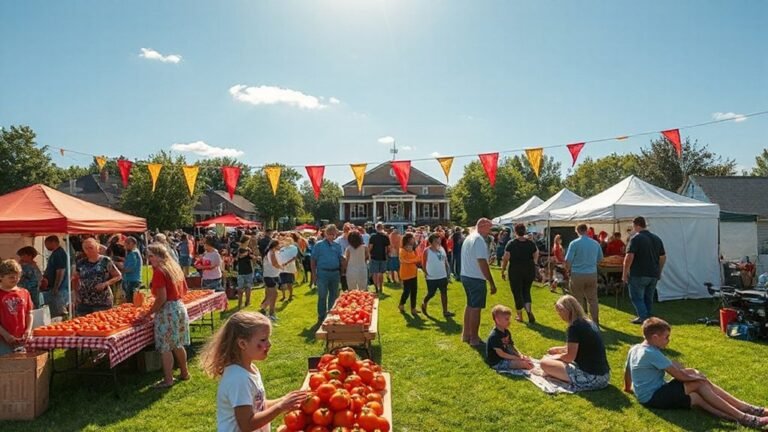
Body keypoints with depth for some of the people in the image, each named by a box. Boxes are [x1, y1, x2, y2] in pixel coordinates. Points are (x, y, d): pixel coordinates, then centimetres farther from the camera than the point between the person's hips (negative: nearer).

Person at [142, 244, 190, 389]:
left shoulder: (159, 271, -15)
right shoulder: (175, 267, 10)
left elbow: (161, 298, -19)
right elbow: (184, 290, 17)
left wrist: (149, 314, -11)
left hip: (167, 311, -9)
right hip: (180, 307, 9)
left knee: (165, 347, 1)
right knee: (177, 344, 19)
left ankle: (168, 380, 8)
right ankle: (184, 373, 29)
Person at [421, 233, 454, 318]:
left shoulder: (442, 249, 2)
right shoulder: (427, 251, -13)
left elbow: (445, 261, 9)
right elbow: (423, 264, -9)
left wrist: (448, 270, 2)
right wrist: (426, 273, -13)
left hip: (443, 276, 5)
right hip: (431, 278, -5)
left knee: (444, 293, 6)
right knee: (431, 294, 6)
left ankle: (445, 311, 12)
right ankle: (424, 304, 35)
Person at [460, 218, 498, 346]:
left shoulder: (468, 238, 13)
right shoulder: (479, 240, -18)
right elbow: (483, 263, -23)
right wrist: (492, 283, -20)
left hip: (466, 276, 10)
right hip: (476, 278, -9)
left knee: (470, 305, 19)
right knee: (476, 308, 0)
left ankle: (466, 334, 28)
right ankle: (474, 338, 8)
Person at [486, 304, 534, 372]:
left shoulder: (506, 332, 7)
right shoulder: (494, 336, -24)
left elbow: (511, 346, 10)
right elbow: (500, 354, -25)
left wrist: (520, 355, -8)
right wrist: (516, 358, -22)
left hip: (506, 357, 10)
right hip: (497, 363, -10)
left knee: (527, 359, 4)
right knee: (523, 363, -22)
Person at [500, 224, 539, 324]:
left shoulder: (511, 244, -9)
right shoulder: (531, 243, 0)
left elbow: (505, 259, -12)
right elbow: (536, 258, 4)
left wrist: (503, 271, -4)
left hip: (515, 271, -3)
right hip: (529, 270, 3)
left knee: (517, 293, 9)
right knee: (526, 291, 17)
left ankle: (519, 316, 17)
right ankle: (529, 311, -4)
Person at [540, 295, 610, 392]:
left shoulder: (574, 327, -15)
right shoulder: (590, 323, 12)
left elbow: (569, 357, -13)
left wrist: (554, 357, 5)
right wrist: (558, 349, 21)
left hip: (590, 377, -9)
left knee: (544, 363, -6)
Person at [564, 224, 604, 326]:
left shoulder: (574, 243, -12)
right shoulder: (596, 243, 2)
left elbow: (568, 260, -13)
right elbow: (600, 258, 15)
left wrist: (568, 270, 5)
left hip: (577, 275, -3)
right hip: (592, 274, 3)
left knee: (578, 300, 7)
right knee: (593, 299, 12)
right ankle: (595, 322, 17)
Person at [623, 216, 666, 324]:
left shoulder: (636, 238, -12)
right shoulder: (656, 238, 11)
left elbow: (629, 257, -19)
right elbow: (663, 257, 15)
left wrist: (625, 273, -12)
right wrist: (659, 271, 22)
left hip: (639, 274, -7)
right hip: (654, 275, 7)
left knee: (636, 297, 3)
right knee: (648, 298, 15)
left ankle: (643, 317, -7)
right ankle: (648, 317, 20)